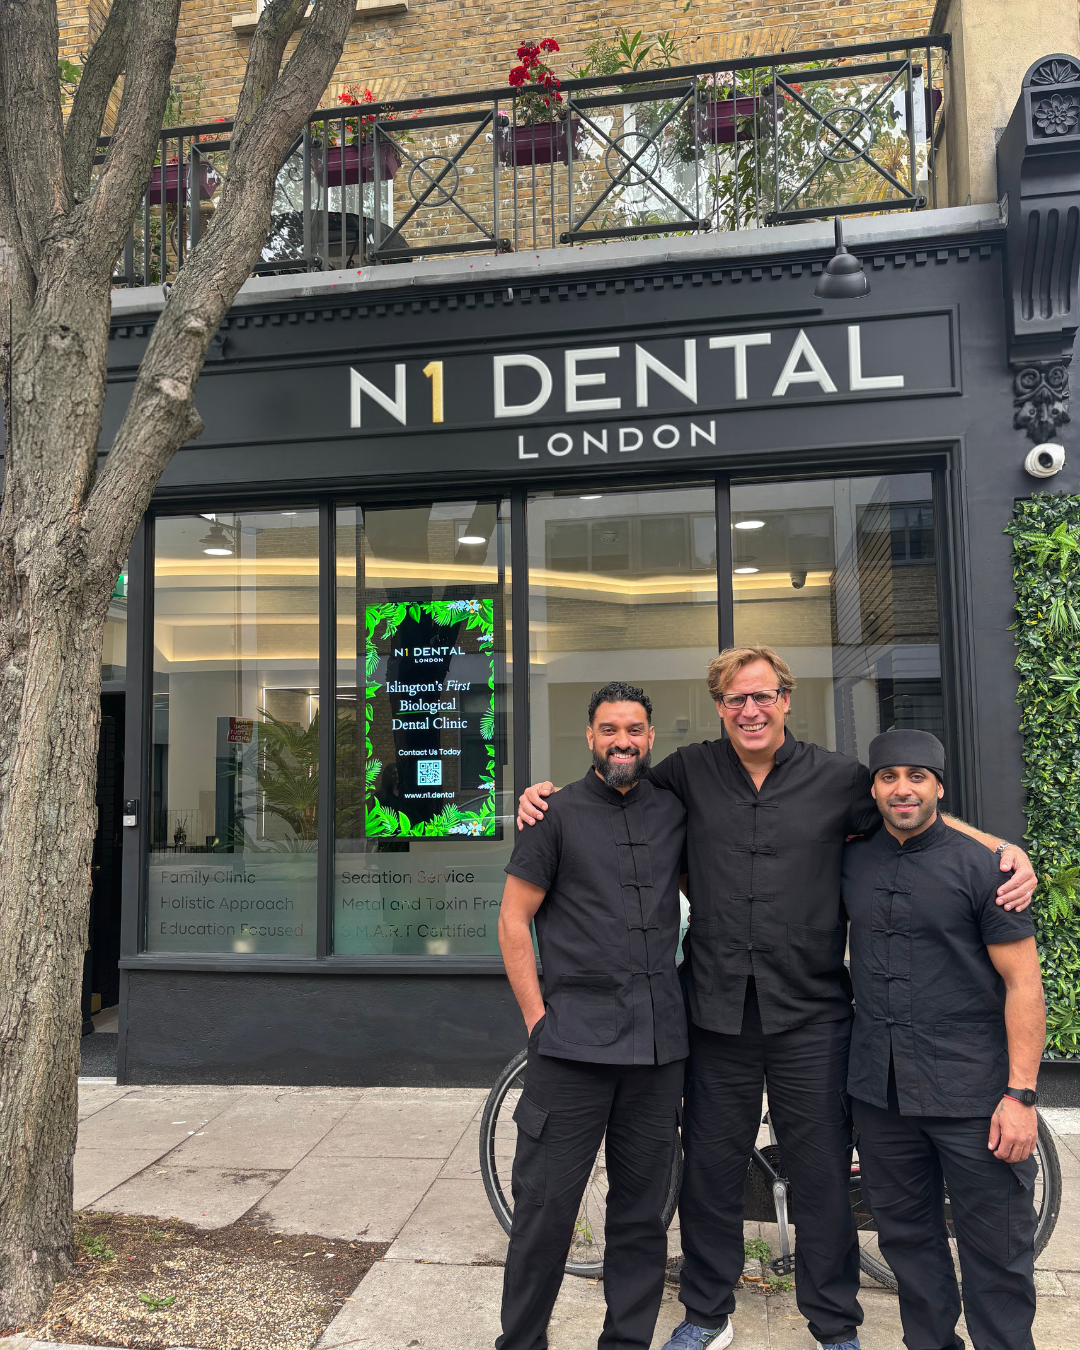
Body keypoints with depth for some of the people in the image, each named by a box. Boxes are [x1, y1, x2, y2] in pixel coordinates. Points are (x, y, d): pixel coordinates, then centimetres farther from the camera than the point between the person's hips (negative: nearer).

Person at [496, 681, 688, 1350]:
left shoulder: (674, 812, 9)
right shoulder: (558, 813, -1)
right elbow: (514, 921, 0)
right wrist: (538, 1018, -5)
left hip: (659, 1042, 4)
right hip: (574, 1043, -3)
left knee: (643, 1210, 14)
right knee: (545, 1206, 2)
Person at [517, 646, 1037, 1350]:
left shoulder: (839, 776, -1)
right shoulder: (692, 771, 2)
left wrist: (1005, 848, -5)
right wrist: (545, 791, 0)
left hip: (811, 1014, -1)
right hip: (719, 1010, 1)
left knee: (823, 1174, 10)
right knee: (710, 1168, 13)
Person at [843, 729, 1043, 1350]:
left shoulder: (980, 865, -7)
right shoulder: (853, 862, 5)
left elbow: (1023, 983, -8)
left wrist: (1021, 1093, -13)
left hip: (974, 1098, -4)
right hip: (880, 1090, 4)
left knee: (996, 1255, 6)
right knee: (907, 1238, 17)